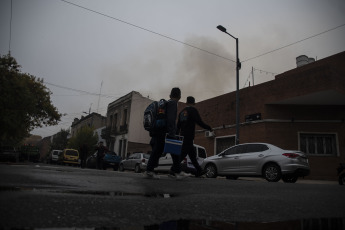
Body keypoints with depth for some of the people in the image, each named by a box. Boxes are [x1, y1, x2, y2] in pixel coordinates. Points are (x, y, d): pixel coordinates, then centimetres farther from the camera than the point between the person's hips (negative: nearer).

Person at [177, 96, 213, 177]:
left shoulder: (182, 112, 19)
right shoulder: (193, 110, -3)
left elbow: (178, 126, 20)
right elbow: (199, 122, -12)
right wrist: (209, 128, -1)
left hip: (183, 136, 8)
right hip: (189, 137, -8)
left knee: (192, 154, 10)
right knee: (183, 153, -9)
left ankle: (199, 171, 13)